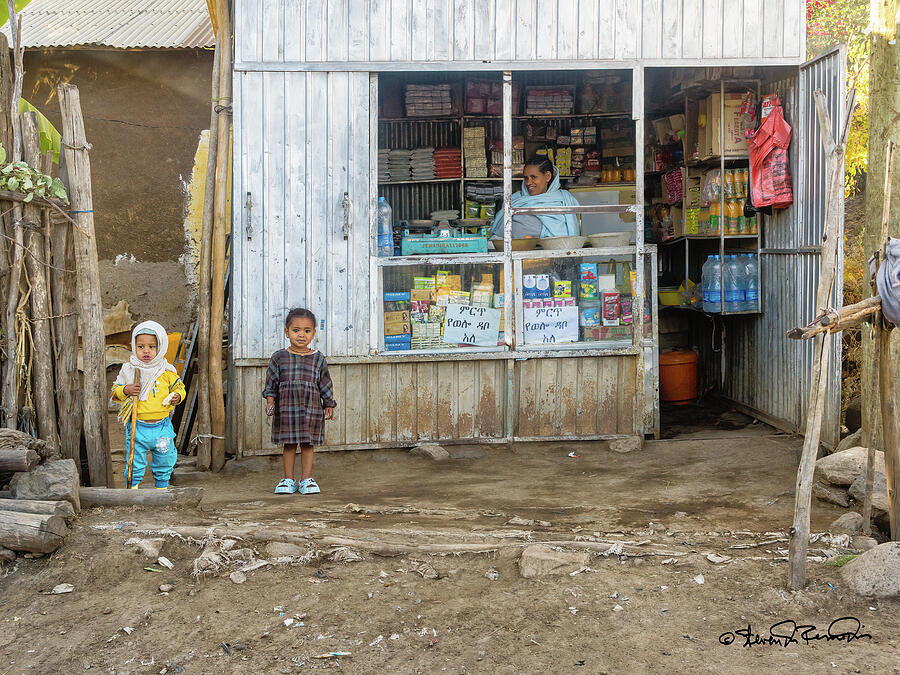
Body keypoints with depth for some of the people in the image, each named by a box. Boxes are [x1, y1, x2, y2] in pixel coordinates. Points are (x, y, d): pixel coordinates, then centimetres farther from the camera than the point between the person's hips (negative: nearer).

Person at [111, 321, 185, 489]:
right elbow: (115, 391, 4)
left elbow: (178, 386, 11)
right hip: (137, 428, -2)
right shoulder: (128, 370, -3)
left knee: (165, 461, 14)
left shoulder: (167, 371, -2)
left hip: (162, 426, 2)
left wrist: (177, 396, -10)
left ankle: (162, 488, 34)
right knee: (135, 463, 3)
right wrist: (125, 390, -17)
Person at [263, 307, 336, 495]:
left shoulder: (318, 359, 4)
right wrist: (270, 401, -4)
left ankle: (306, 479, 13)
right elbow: (271, 383, 7)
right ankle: (288, 479, 14)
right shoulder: (279, 358, 2)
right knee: (289, 445, 5)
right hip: (286, 409, 0)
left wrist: (329, 405, 7)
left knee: (307, 445, 5)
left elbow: (325, 385, 9)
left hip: (311, 409, 0)